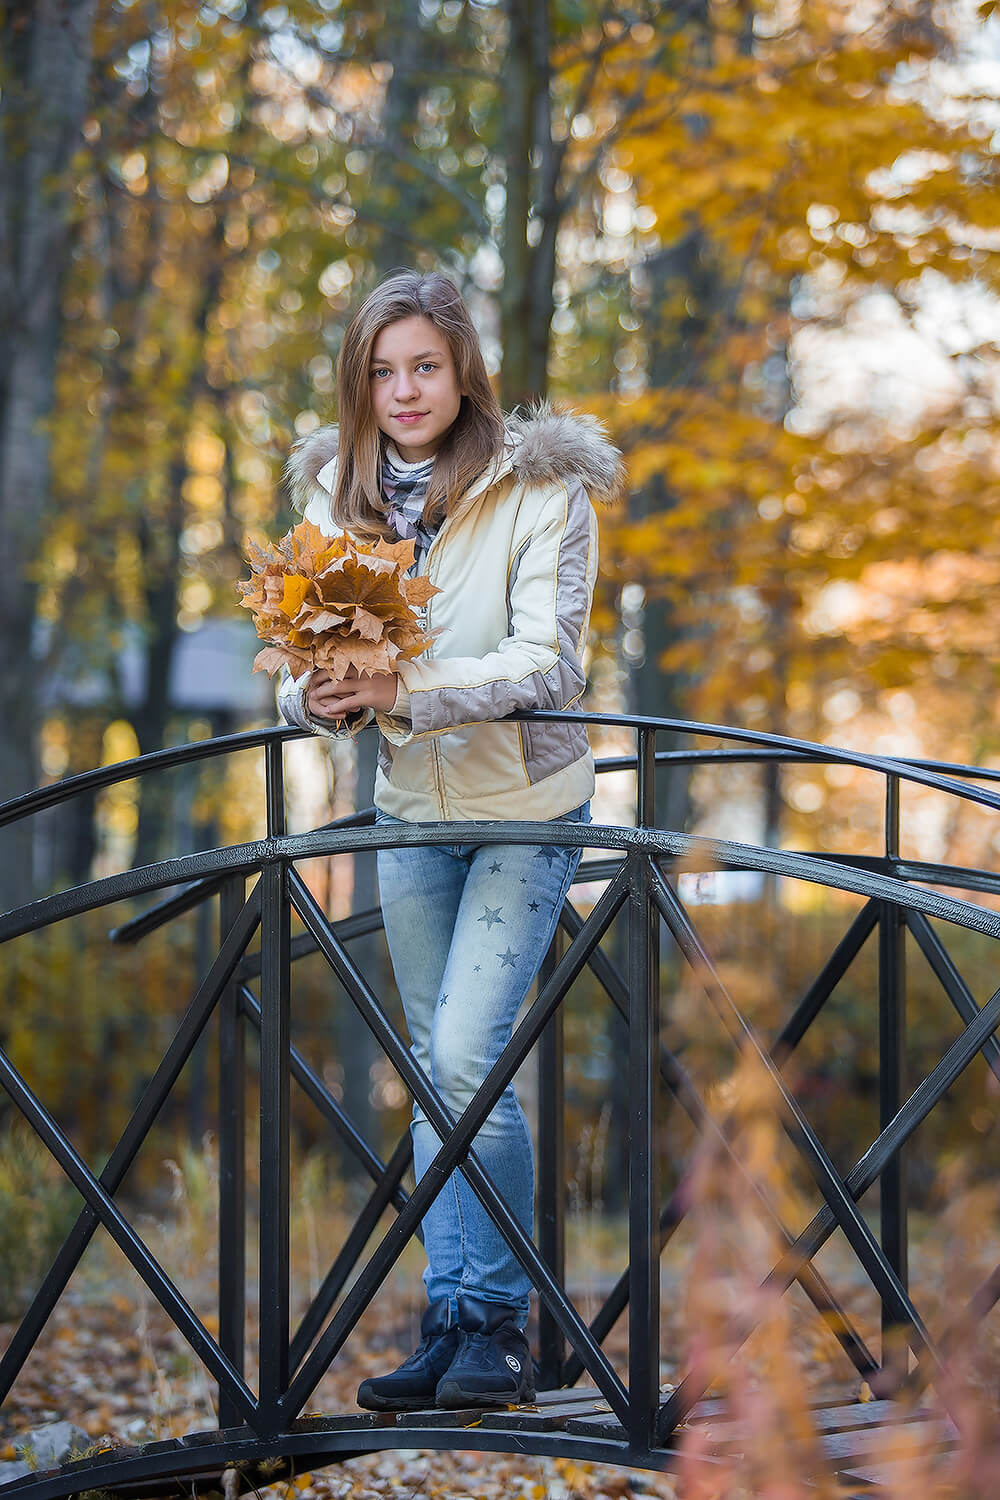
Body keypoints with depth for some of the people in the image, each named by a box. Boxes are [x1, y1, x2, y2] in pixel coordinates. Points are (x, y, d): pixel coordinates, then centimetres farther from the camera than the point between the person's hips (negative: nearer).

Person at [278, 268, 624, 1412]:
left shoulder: (540, 488, -13)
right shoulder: (336, 493, 2)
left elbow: (545, 661, -20)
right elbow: (316, 661, 2)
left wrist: (405, 692, -33)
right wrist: (320, 698, -22)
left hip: (525, 810, -5)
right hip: (410, 811, 5)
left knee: (468, 1058, -15)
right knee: (433, 1072, 9)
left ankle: (499, 1325, -3)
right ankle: (449, 1323, 16)